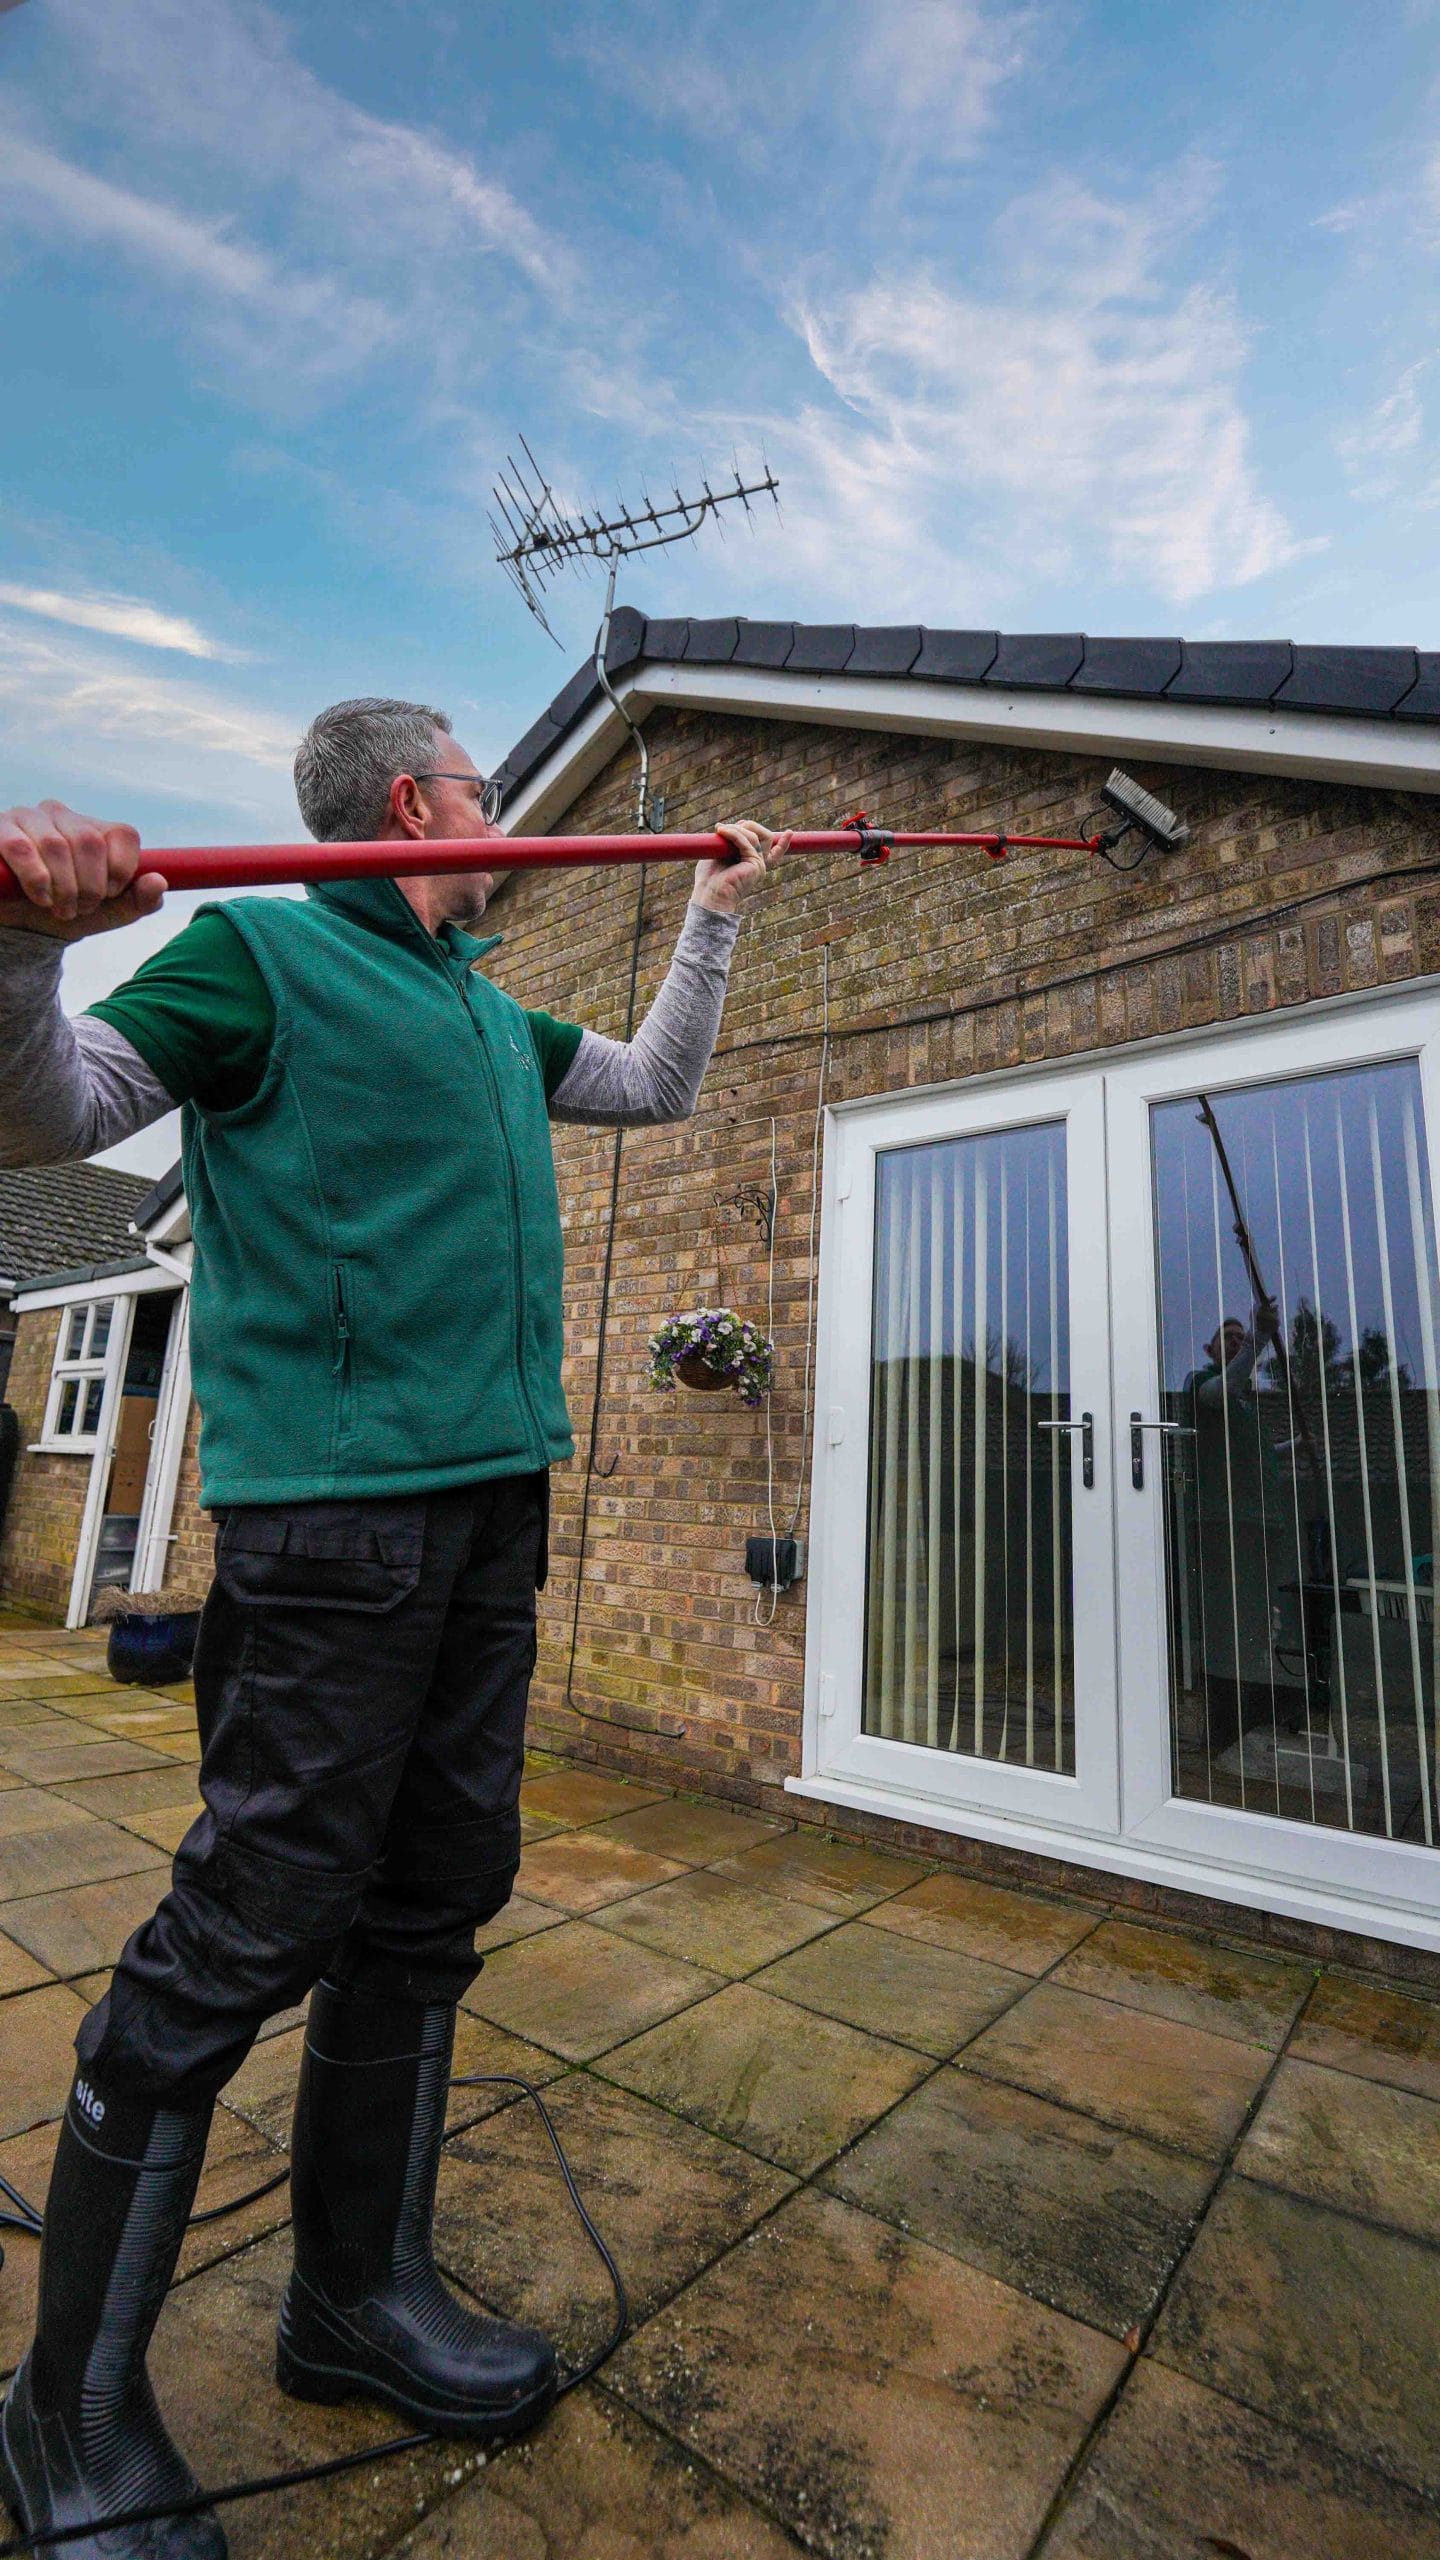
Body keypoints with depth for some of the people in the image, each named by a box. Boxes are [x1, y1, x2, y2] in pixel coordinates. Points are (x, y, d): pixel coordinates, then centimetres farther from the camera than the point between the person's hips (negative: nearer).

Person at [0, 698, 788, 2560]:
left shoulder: (492, 1017, 24)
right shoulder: (262, 954, 3)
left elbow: (659, 1087, 34)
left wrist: (715, 913, 38)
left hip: (492, 1502, 8)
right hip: (329, 1510, -8)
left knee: (432, 1909, 13)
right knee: (248, 1931, -1)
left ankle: (358, 2293, 32)